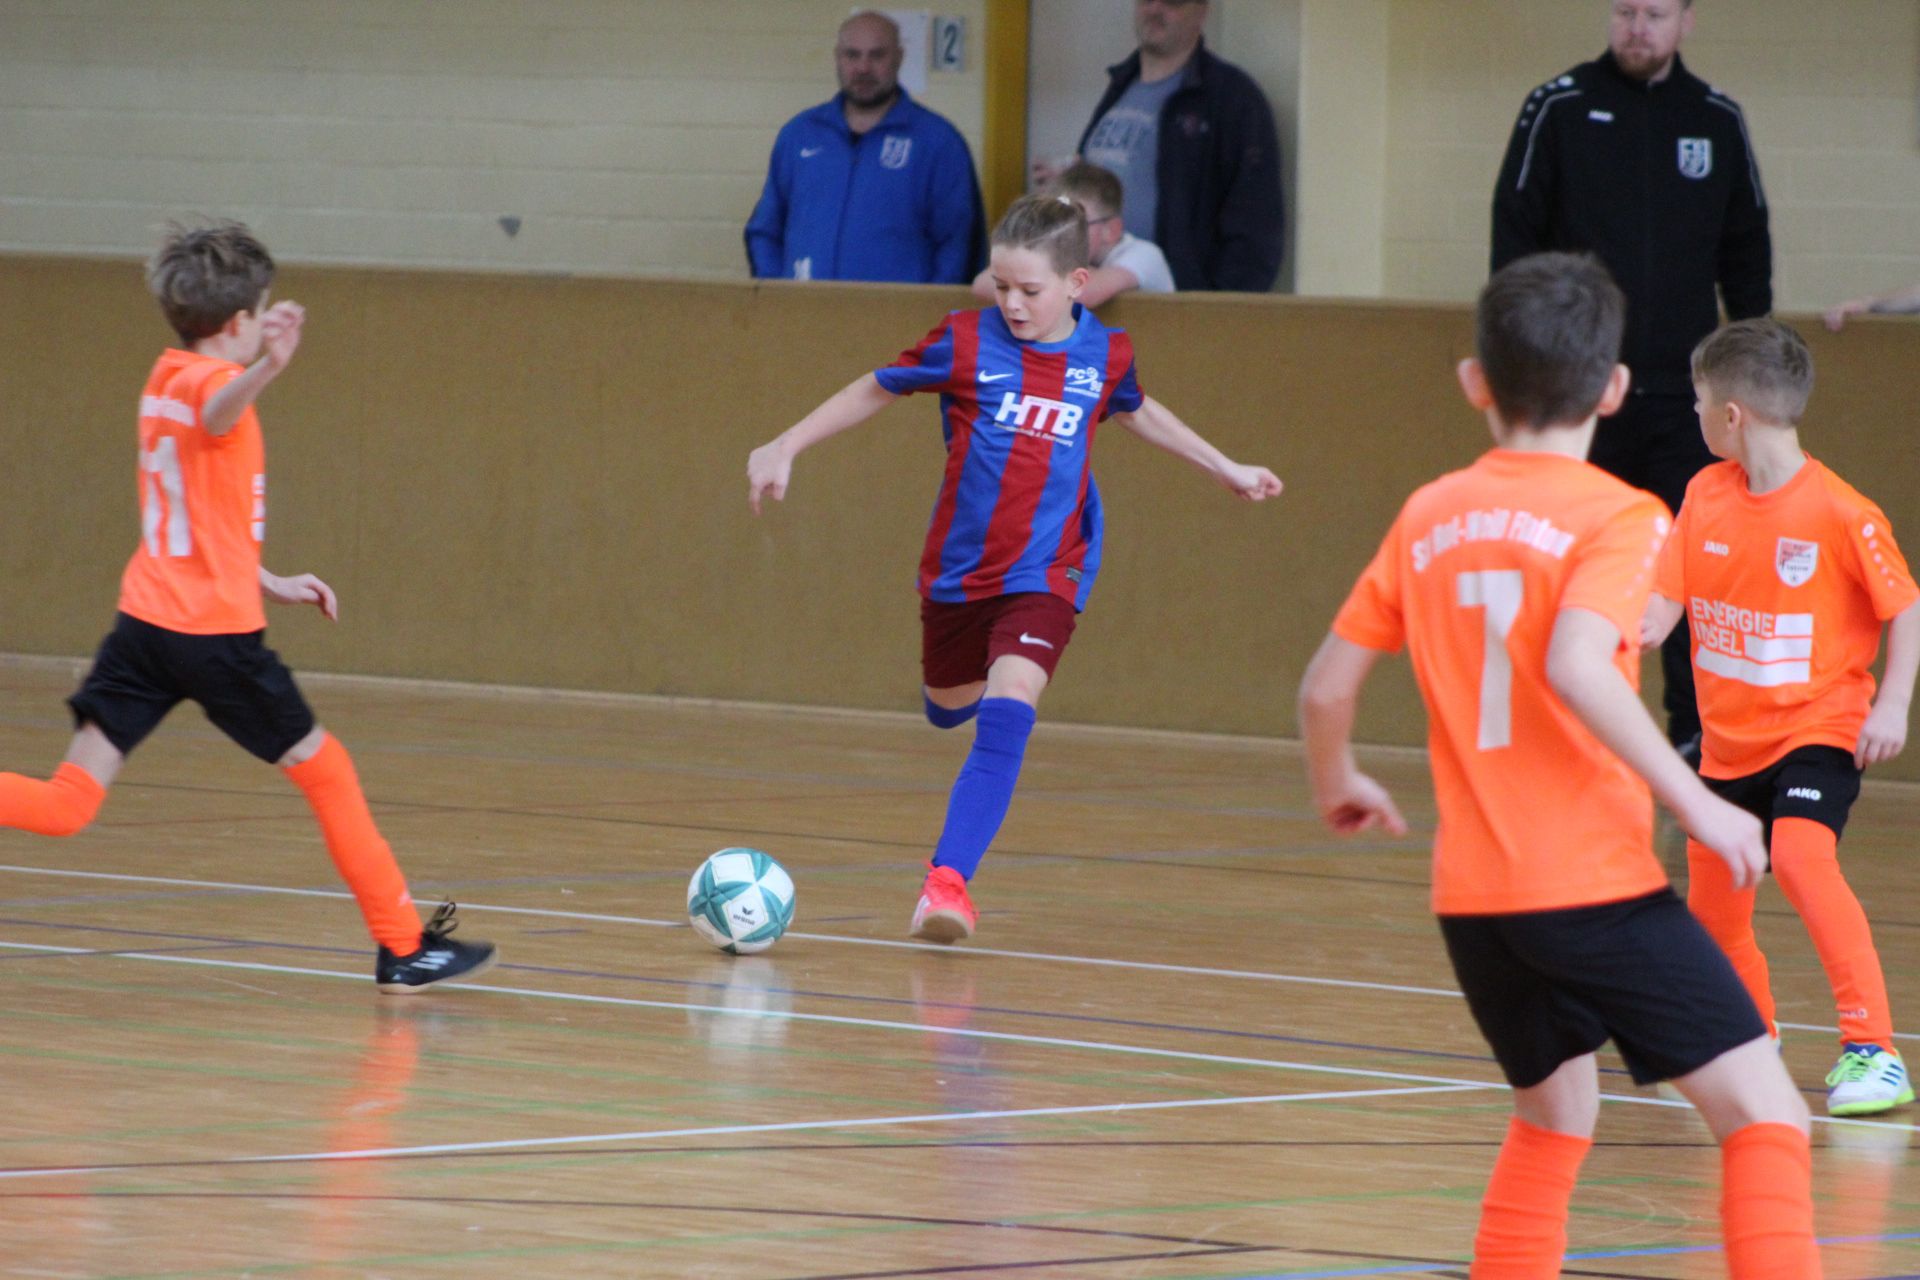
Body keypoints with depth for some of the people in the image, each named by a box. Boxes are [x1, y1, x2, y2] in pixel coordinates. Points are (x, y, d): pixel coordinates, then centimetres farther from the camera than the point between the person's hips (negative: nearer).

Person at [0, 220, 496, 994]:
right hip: (215, 633, -7)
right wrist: (267, 368, -59)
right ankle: (404, 948, 17)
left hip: (145, 617, 7)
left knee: (66, 805, -1)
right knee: (324, 769, 10)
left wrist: (270, 584, 30)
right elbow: (218, 411, -38)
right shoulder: (211, 381, -9)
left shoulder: (164, 380, 16)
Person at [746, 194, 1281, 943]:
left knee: (1006, 714, -22)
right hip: (958, 567, 1)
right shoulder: (965, 343, -8)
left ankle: (948, 879, -26)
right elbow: (875, 390, 5)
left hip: (1046, 574, -1)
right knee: (948, 710, 20)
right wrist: (785, 447, 4)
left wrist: (1227, 470, 30)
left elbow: (1137, 412, 21)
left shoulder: (1105, 355, -2)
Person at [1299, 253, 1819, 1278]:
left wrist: (1336, 785, 33)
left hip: (1472, 894, 6)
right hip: (1594, 884, -6)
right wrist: (1694, 803, -19)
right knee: (1764, 1114, -7)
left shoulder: (1429, 518, 10)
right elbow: (1576, 665, -24)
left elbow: (1326, 686, 13)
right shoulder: (1615, 516, -6)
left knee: (1553, 1117, 25)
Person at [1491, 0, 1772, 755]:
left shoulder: (1717, 120, 9)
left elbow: (1746, 253, 15)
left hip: (1682, 392, 2)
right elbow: (1515, 237, 1)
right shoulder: (1557, 110, 1)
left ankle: (1699, 739, 1)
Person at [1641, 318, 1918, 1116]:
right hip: (1729, 740, 7)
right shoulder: (1706, 495, 0)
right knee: (1712, 908, 14)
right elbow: (1664, 598, -3)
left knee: (1800, 854, -31)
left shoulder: (1840, 513, -16)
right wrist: (1637, 627, -24)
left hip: (1816, 727, -7)